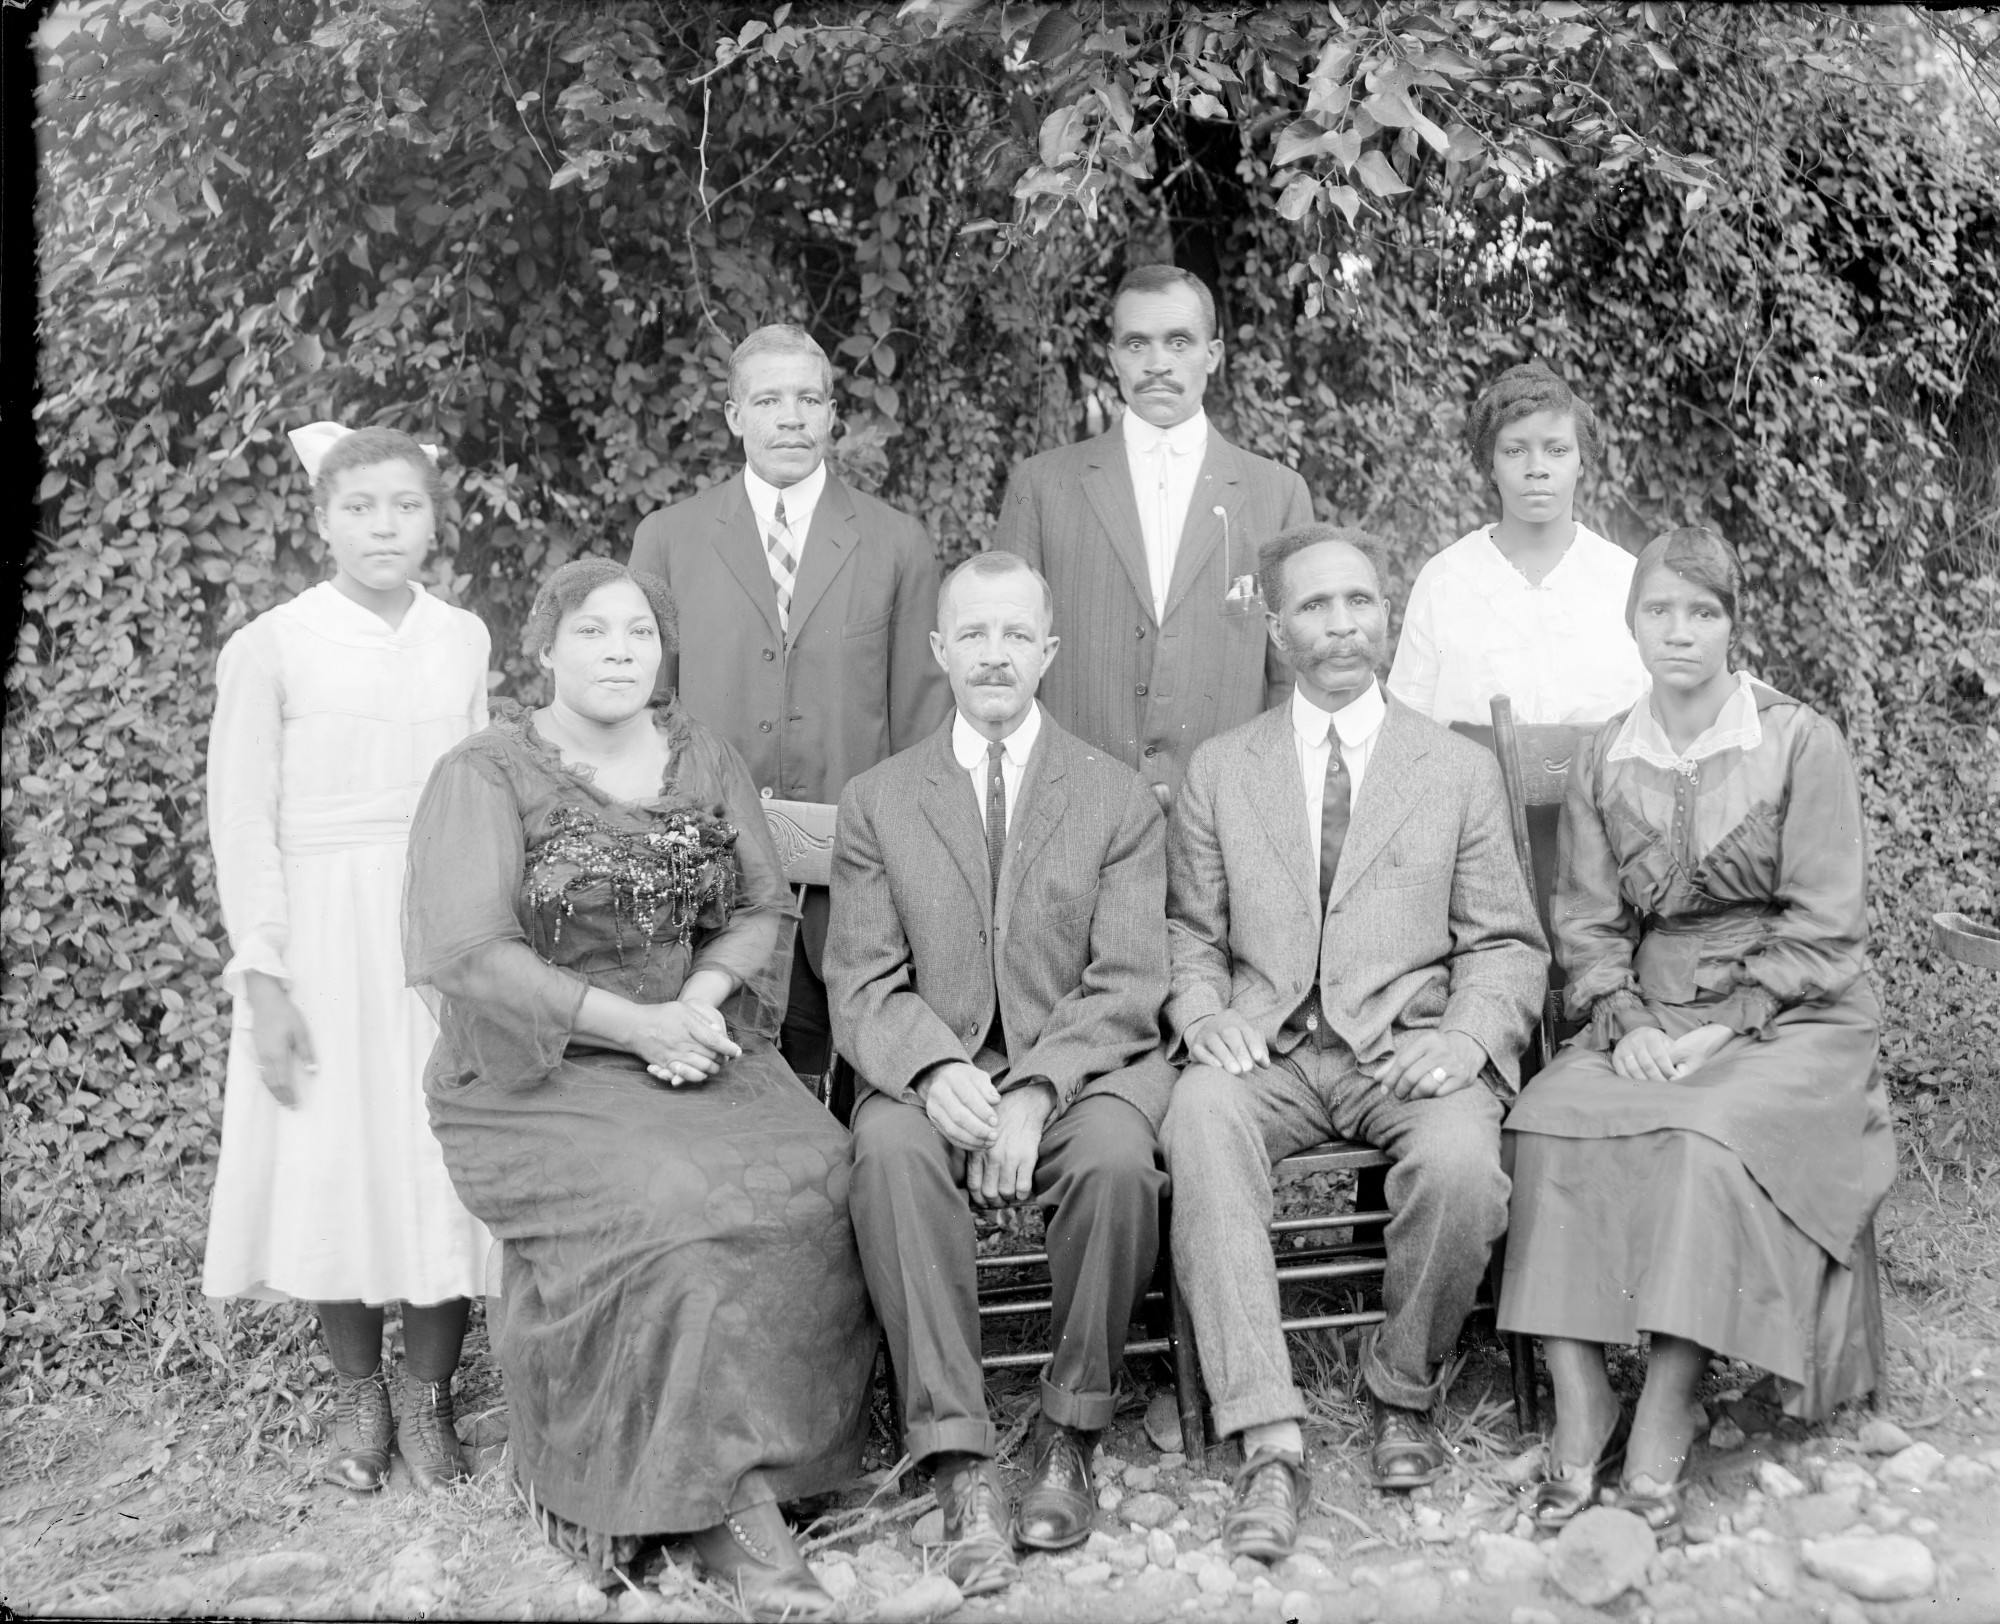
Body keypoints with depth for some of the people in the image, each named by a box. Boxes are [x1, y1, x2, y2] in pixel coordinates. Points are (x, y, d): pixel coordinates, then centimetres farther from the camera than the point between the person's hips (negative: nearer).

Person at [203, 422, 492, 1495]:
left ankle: (427, 1397, 18)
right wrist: (263, 975, -8)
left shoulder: (463, 639, 6)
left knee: (444, 1160, 2)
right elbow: (241, 820, -4)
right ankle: (357, 1397, 23)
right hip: (322, 932, -2)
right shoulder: (271, 647, -4)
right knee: (332, 1164, 3)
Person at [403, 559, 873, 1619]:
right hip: (543, 1072, -4)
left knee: (809, 1177, -23)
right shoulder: (484, 776, -2)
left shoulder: (706, 763, 13)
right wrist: (634, 1023, -17)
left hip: (696, 1042, 4)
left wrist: (702, 995, -9)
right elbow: (468, 952, -12)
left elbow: (759, 906, 13)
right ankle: (731, 1497, -17)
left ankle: (724, 1491, -13)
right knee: (667, 1203, -31)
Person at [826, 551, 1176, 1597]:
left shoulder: (1117, 799, 8)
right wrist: (938, 1072, -20)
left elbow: (1128, 984, -2)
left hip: (1081, 1066, 0)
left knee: (1117, 1158, -32)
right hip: (933, 1070, 1)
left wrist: (1035, 1090, -19)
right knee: (890, 1151, -32)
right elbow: (863, 986, 1)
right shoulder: (877, 803, 10)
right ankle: (958, 1464, -25)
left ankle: (1069, 1434, -11)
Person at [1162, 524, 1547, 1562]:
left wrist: (1468, 1034, -11)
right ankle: (1270, 1444, -30)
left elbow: (1507, 943, 9)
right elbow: (1189, 932, 14)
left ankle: (1403, 1390, -2)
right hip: (1267, 1049, 1)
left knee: (1461, 1163, -32)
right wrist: (1203, 1014, -8)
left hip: (1408, 1048, 0)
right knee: (1197, 1121, -33)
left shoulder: (1461, 770, 12)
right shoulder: (1219, 772, 14)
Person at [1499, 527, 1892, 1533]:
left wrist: (1729, 1028, -14)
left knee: (1708, 1138, -33)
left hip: (1788, 1018, -3)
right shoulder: (1603, 760, 10)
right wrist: (1625, 1023, -9)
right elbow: (1588, 923, 9)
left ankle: (1660, 1440, -26)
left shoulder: (1802, 744, -1)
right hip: (1647, 1018, 3)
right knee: (1551, 1125, -26)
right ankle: (1579, 1416, -24)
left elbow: (1823, 926, -4)